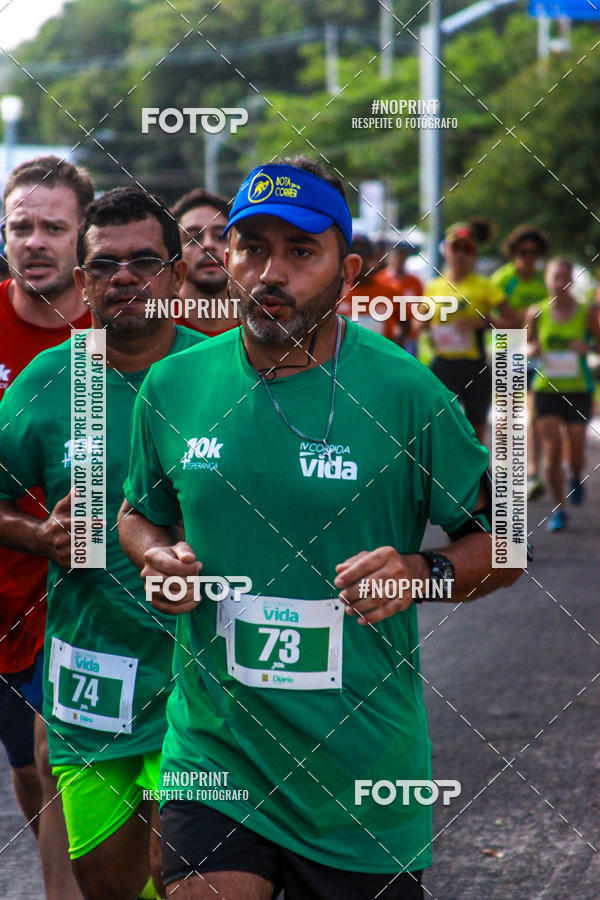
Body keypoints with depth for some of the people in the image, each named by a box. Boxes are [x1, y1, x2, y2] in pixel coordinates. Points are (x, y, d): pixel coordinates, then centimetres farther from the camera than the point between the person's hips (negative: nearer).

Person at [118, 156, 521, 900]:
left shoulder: (404, 392, -8)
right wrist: (156, 558, -3)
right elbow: (139, 513, 19)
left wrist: (425, 574, -20)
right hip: (212, 753, 2)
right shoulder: (171, 386, 1)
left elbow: (500, 543, -1)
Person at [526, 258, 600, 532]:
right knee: (552, 449, -6)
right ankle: (558, 508, 7)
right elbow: (526, 343, 13)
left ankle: (576, 478, 34)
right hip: (546, 387, 1)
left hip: (578, 388, -1)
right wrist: (531, 350, -10)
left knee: (576, 451, -3)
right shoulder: (536, 313, 0)